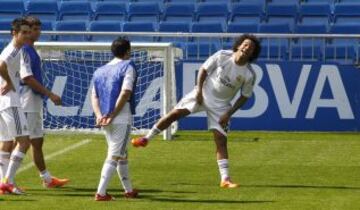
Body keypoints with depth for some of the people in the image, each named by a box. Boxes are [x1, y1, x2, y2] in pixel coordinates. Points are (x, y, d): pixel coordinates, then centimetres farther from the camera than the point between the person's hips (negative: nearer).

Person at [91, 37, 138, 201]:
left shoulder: (99, 71, 16)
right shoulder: (127, 67, -4)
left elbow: (94, 96, 7)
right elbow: (125, 93, -16)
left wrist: (99, 115, -4)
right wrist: (113, 115, -17)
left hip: (105, 120, 7)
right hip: (122, 119, -7)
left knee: (122, 155, 20)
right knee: (114, 156, -6)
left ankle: (129, 190, 31)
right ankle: (101, 193, -13)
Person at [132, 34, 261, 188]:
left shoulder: (249, 75, -14)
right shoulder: (222, 56, -14)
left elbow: (245, 97, -2)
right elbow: (204, 70, -1)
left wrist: (229, 113, -7)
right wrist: (199, 90, -10)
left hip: (220, 105, 0)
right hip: (203, 94, 1)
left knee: (221, 141, -5)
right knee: (175, 113, -10)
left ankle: (225, 179, -2)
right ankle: (146, 139, 6)